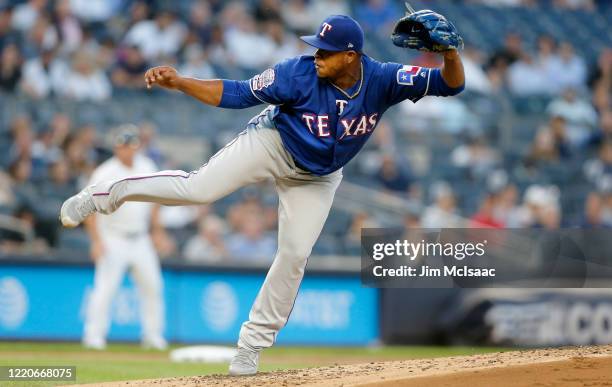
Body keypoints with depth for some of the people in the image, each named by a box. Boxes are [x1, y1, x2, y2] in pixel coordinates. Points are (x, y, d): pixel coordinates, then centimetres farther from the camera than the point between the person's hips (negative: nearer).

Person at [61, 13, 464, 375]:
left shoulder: (382, 79, -25)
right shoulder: (299, 74, -29)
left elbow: (451, 84, -29)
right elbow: (234, 94, -24)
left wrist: (449, 51, -51)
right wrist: (178, 82, -36)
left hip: (317, 176, 3)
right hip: (272, 144, -3)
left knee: (295, 255, -3)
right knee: (197, 188, -21)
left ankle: (253, 344, 12)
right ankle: (105, 194, -1)